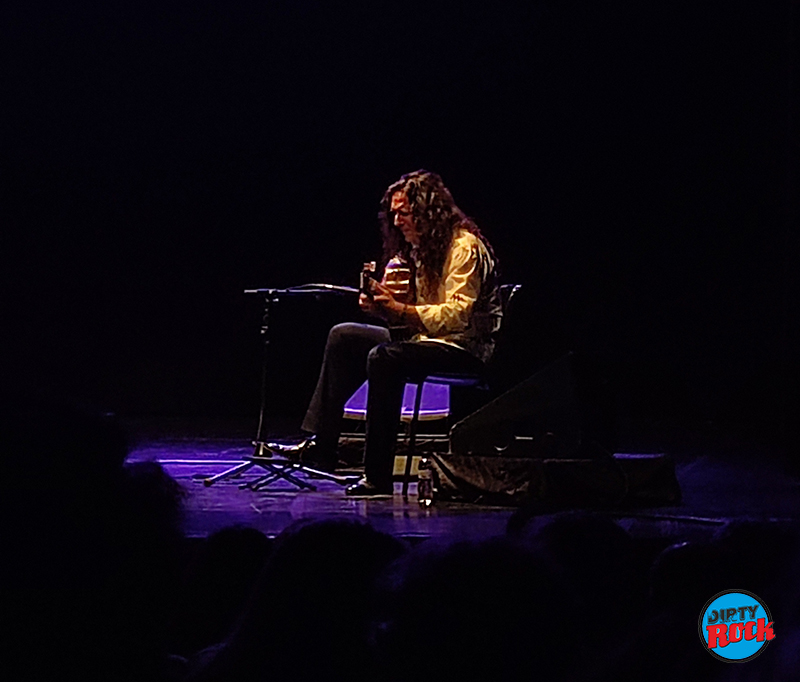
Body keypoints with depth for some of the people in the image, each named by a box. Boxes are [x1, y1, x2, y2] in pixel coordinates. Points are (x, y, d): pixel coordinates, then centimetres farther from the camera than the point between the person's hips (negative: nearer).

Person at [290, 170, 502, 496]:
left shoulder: (464, 246, -13)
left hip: (464, 347, -10)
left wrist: (400, 309, -27)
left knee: (383, 357, -31)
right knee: (344, 337, 3)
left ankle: (378, 477, -31)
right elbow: (407, 317, 14)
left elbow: (456, 315, -22)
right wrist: (381, 304, -7)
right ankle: (320, 445, -4)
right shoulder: (416, 249, 16)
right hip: (424, 340, 10)